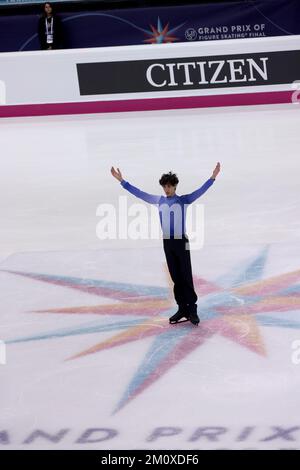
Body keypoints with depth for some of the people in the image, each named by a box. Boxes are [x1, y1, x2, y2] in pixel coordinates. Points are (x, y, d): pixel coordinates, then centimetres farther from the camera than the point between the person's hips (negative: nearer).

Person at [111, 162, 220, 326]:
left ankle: (192, 310, 0)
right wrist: (121, 180, 8)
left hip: (181, 242, -4)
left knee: (186, 278, -4)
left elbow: (201, 191, -18)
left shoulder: (184, 200, -6)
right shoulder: (159, 201, 6)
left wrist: (213, 177, -31)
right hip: (167, 243, 4)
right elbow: (138, 193, 9)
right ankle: (182, 310, 14)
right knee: (176, 278, 8)